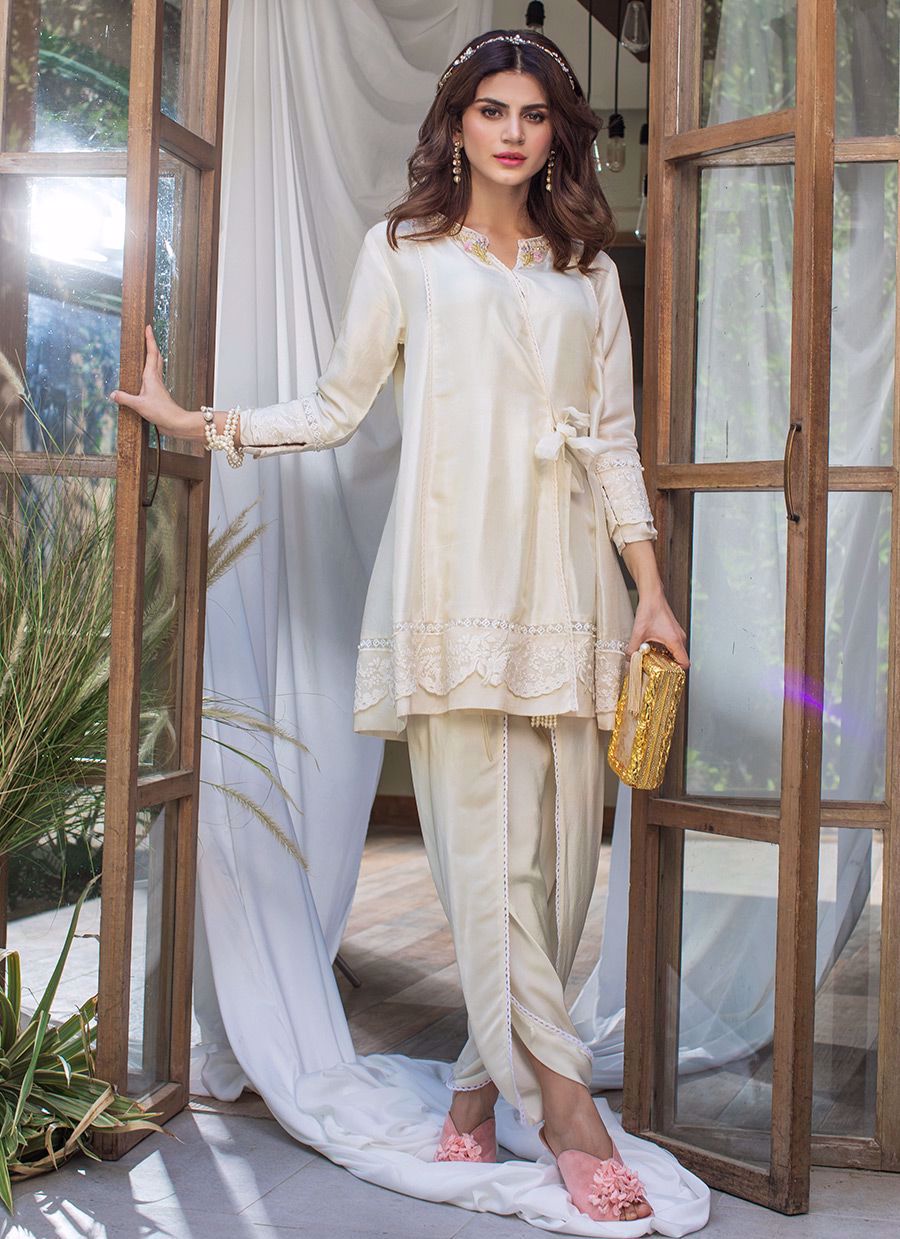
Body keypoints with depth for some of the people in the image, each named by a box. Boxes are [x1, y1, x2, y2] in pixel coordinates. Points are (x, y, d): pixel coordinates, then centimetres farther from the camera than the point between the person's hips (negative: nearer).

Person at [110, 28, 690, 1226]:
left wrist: (651, 590, 8)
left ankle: (484, 1080, 13)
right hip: (454, 578, -3)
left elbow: (613, 442, 14)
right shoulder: (403, 251, 12)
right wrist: (196, 420, 8)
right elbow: (337, 406, 14)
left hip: (565, 584, 3)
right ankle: (563, 1101, -4)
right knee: (484, 847, -9)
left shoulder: (588, 273, 18)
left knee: (560, 850, -1)